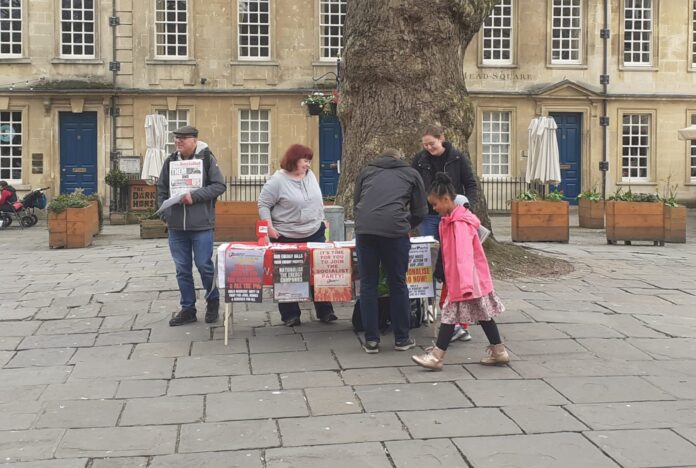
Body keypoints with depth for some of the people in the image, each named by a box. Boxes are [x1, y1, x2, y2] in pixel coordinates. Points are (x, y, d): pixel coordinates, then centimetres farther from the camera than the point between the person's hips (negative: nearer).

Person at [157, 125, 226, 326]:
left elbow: (219, 186, -8)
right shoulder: (170, 161, 8)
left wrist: (195, 196, -17)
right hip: (176, 226, 4)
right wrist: (165, 212, 2)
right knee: (182, 269, 9)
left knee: (204, 265, 3)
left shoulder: (207, 158, -4)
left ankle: (213, 302, 24)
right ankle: (187, 309, 19)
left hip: (201, 225, -4)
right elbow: (162, 189, 15)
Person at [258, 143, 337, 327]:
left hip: (315, 234, 5)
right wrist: (270, 228, -15)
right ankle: (290, 315, 13)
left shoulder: (310, 175, 7)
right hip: (286, 238, -5)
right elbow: (263, 204, -9)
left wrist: (321, 221, 14)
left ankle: (324, 311, 13)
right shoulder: (278, 180, -12)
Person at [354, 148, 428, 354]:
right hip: (395, 229, -2)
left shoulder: (366, 172, 27)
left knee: (368, 284, 10)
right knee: (397, 284, 9)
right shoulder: (411, 174, 22)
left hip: (364, 229, 2)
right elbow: (420, 211, 21)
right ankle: (401, 339, 18)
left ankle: (371, 340, 12)